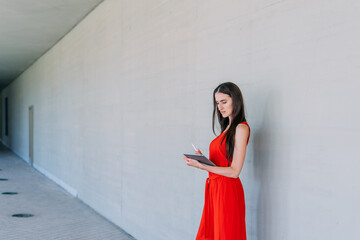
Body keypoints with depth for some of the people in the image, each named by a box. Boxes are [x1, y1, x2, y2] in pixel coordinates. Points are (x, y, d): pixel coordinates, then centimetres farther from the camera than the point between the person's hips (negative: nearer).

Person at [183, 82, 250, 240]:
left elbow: (234, 171, -16)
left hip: (228, 190, -8)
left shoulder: (241, 128, -11)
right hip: (215, 189, 8)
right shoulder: (227, 128, 15)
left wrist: (202, 166, -20)